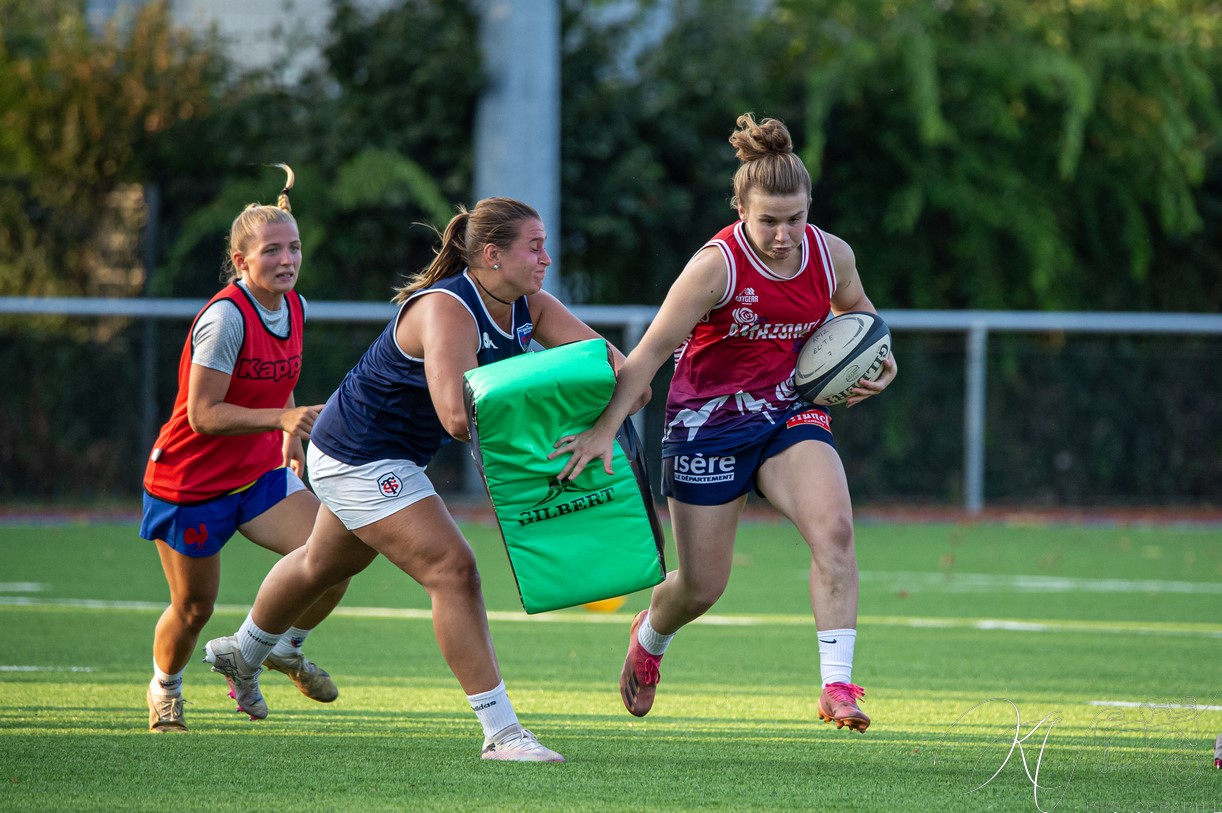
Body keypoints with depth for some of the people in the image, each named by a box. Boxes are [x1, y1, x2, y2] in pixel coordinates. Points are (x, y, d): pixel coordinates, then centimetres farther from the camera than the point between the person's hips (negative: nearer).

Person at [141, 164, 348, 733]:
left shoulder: (292, 306, 0)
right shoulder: (226, 317, -24)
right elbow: (203, 414, -28)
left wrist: (293, 444, 18)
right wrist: (281, 418, -36)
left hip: (259, 475, 6)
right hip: (189, 482, -6)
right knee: (195, 607, 5)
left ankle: (285, 648, 16)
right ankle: (164, 689, 37)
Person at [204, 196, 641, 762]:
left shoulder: (529, 308, -5)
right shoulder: (446, 311, -31)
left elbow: (604, 358, -14)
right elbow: (458, 417, -42)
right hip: (359, 458, -10)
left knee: (325, 564, 30)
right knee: (452, 570, -18)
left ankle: (242, 653, 55)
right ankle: (500, 731, -17)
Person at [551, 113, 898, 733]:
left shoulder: (830, 254, -6)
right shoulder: (717, 264, -20)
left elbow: (855, 308, 18)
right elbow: (651, 351, -18)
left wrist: (875, 361, 0)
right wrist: (605, 429, -25)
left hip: (790, 414, 3)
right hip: (708, 422, -3)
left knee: (834, 528, -26)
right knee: (701, 587, 4)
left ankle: (837, 687, -26)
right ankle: (649, 636, 43)